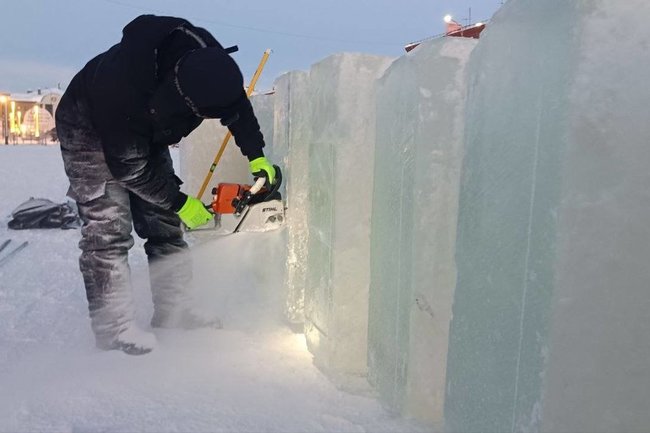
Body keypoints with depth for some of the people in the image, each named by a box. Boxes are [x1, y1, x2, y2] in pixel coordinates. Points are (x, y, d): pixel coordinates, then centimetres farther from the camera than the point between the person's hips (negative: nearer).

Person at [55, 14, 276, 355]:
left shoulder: (204, 55, -27)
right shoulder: (125, 91, -42)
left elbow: (236, 103, -7)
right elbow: (131, 168, -29)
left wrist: (257, 156, -10)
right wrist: (179, 203, -21)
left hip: (146, 132, 6)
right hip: (90, 132, -6)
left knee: (165, 223, 4)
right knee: (109, 230, -14)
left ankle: (172, 310, 14)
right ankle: (113, 328, -5)